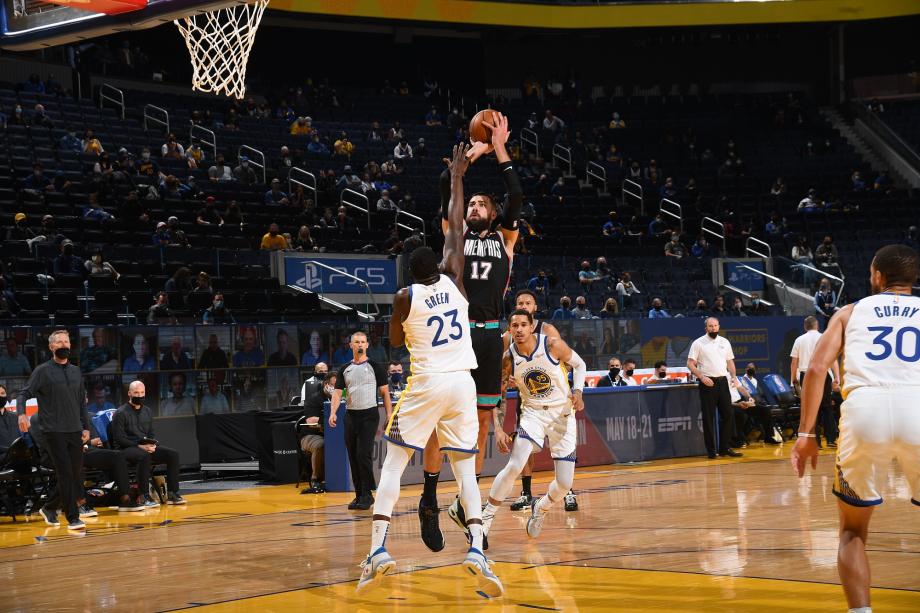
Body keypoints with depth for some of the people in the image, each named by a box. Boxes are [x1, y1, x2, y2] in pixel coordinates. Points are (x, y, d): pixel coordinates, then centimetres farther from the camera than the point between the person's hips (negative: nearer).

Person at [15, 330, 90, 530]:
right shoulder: (42, 371, -2)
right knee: (65, 474, -9)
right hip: (54, 431, -5)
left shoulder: (76, 372, 13)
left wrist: (86, 427, 13)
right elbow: (24, 394, -6)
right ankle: (73, 518, -3)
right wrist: (21, 413, -25)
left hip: (75, 431, 5)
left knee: (76, 474, 5)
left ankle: (50, 508, 23)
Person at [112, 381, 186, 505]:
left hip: (146, 447, 7)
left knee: (173, 454, -14)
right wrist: (139, 446, -18)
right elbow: (119, 439, -9)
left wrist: (153, 445, -4)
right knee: (144, 456, -39)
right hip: (126, 449, -6)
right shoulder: (121, 413, -3)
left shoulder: (148, 411, 18)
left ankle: (172, 494, -16)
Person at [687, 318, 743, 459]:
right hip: (707, 383, -4)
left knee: (728, 414, 3)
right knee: (708, 417, -1)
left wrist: (734, 378, 2)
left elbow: (730, 361, 16)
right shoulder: (698, 343, -3)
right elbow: (690, 364, -6)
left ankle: (725, 447, 11)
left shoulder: (725, 342, 11)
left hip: (722, 381, 5)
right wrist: (702, 377, -17)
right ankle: (711, 450, 4)